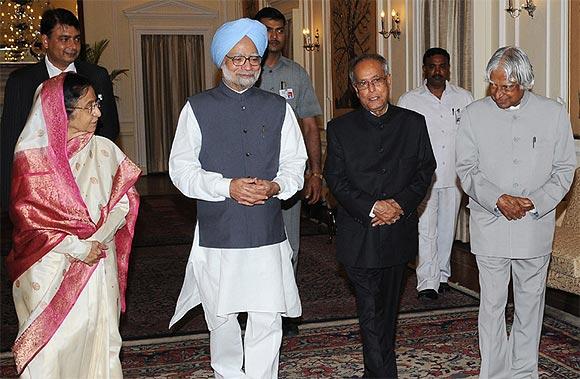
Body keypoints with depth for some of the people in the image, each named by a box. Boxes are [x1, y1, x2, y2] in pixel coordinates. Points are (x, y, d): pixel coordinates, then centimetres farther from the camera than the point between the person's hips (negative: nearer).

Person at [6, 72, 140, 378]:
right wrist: (77, 247, -12)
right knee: (50, 344, 1)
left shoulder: (103, 150, 2)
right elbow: (28, 216, -7)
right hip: (50, 267, -2)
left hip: (99, 263, 3)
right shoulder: (32, 155, -6)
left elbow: (123, 200, 3)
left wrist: (98, 240, -13)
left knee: (98, 340, 6)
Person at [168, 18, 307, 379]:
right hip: (217, 234, -1)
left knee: (268, 321, 1)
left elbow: (295, 163, 10)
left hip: (267, 233, 1)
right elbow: (181, 169, -2)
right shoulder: (197, 108, 2)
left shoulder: (278, 108, 9)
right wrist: (228, 187, -16)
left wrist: (276, 186, -12)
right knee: (222, 318, 11)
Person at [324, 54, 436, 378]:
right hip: (359, 237, -2)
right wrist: (372, 208, -18)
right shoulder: (340, 129, 0)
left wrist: (400, 204, -12)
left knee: (389, 309, 16)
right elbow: (336, 179, -5)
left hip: (400, 234, 3)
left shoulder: (413, 123, 6)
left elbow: (426, 170, 3)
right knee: (371, 313, -4)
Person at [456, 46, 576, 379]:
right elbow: (467, 168, 1)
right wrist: (498, 200, -14)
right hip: (490, 225, -1)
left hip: (536, 225, 1)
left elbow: (564, 169, 3)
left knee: (530, 302, 12)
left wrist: (535, 202, -12)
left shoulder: (554, 114, 0)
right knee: (492, 304, 3)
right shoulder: (475, 114, 1)